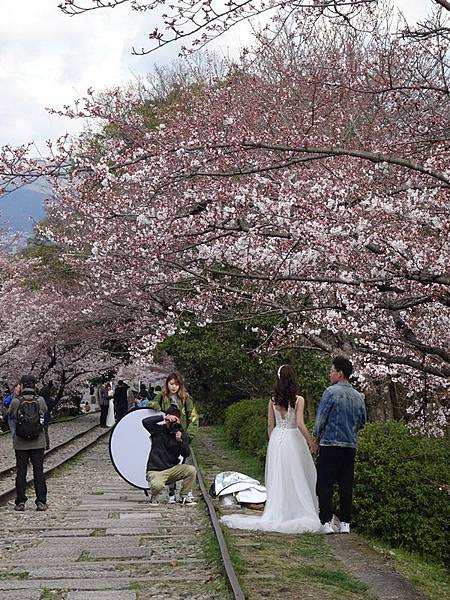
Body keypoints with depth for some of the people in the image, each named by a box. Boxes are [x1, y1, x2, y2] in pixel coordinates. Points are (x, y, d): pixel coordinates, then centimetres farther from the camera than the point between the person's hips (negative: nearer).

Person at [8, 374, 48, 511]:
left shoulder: (16, 402, -11)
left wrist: (18, 396, 12)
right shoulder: (40, 400, -7)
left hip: (20, 444, -1)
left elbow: (10, 413, 8)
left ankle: (20, 502, 10)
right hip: (38, 443, 1)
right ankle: (41, 502, 5)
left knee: (21, 472, 8)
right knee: (39, 472, 7)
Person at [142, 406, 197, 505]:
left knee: (191, 470, -20)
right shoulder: (158, 430, -4)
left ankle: (185, 497, 3)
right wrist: (163, 418, -25)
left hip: (172, 469, 4)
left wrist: (180, 441, -22)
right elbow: (145, 422, -22)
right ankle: (154, 497, 4)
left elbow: (186, 454, -5)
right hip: (155, 471, -4)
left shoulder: (182, 434, 4)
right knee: (157, 486, -35)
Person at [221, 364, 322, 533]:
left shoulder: (273, 400, 1)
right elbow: (300, 425, -15)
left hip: (276, 439, 4)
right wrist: (311, 442, -4)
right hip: (293, 439, -4)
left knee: (277, 477, 11)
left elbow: (270, 425, 5)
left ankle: (277, 513, 13)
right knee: (295, 477, 5)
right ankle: (296, 512, 7)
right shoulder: (298, 400, -10)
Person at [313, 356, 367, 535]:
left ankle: (327, 523, -5)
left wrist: (317, 437, 6)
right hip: (350, 446, 6)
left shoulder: (331, 392, -9)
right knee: (346, 485, 9)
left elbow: (321, 417, -8)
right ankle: (345, 523, 10)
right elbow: (362, 422, 15)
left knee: (325, 484, -1)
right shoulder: (358, 396, 9)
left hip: (330, 443, -6)